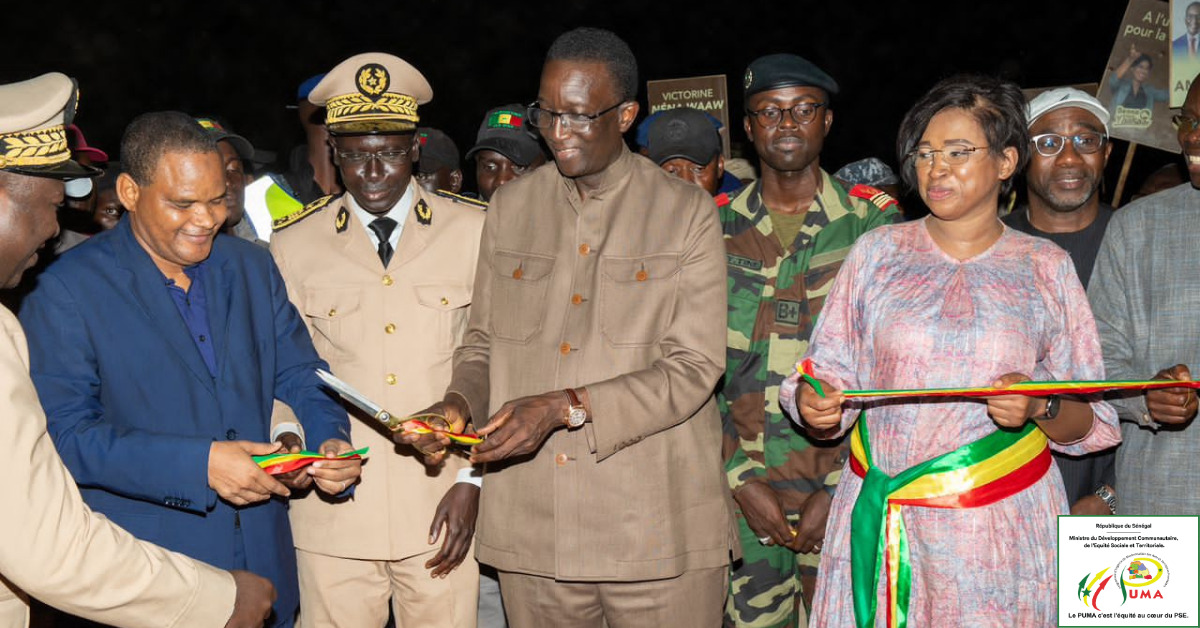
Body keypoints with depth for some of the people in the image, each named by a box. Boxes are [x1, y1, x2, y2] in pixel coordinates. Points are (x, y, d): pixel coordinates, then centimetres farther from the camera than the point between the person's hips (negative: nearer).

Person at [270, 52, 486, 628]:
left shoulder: (476, 232, 1)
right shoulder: (293, 246, 4)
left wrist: (474, 481, -4)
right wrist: (287, 441, -9)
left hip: (441, 512, 0)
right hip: (333, 511, 1)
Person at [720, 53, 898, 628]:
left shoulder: (875, 225, 1)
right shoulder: (716, 229, 5)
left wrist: (840, 488, -9)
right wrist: (740, 479, -5)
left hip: (846, 489, -1)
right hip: (742, 492, 1)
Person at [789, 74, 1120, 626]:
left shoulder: (1045, 267, 4)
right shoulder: (878, 253, 6)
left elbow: (1088, 424, 5)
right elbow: (830, 376, 6)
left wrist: (1040, 408, -15)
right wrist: (814, 405, -15)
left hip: (1002, 522, -1)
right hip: (881, 521, 1)